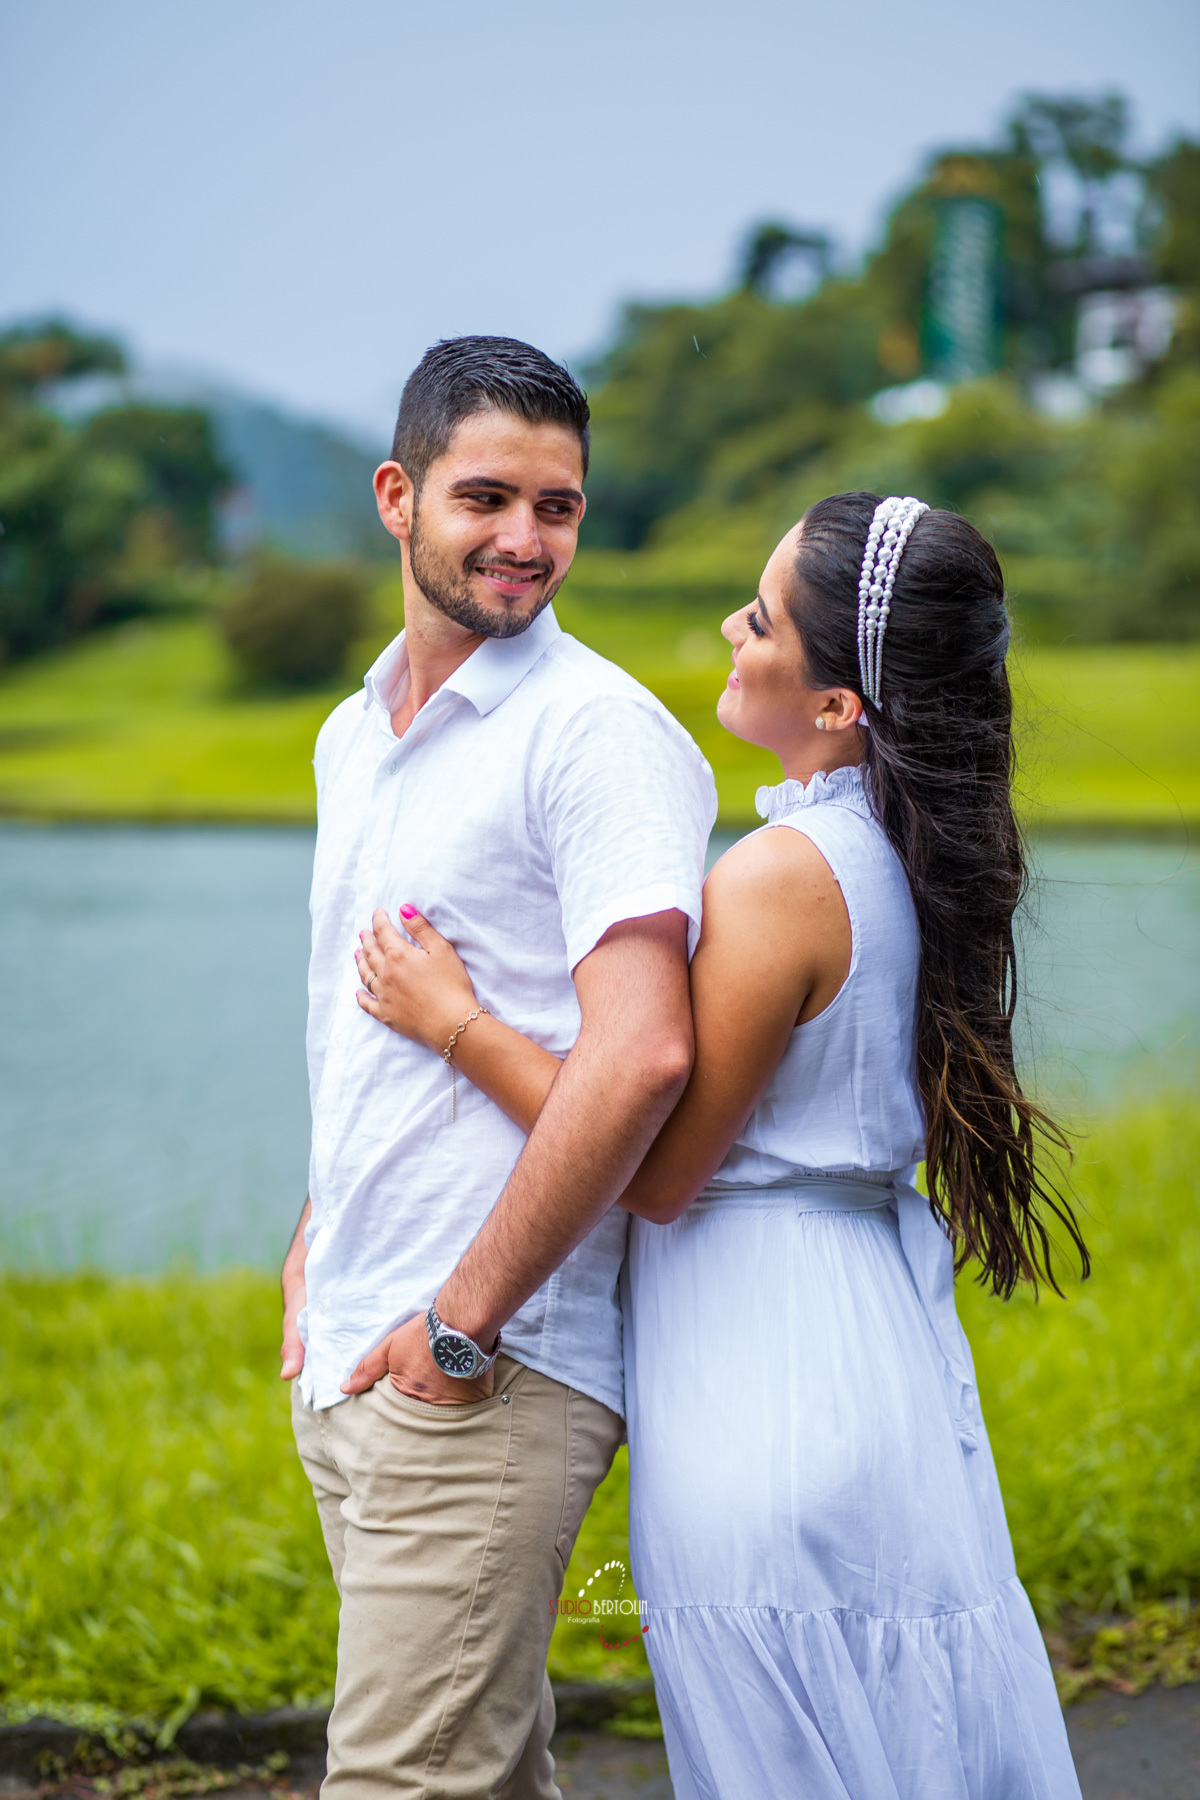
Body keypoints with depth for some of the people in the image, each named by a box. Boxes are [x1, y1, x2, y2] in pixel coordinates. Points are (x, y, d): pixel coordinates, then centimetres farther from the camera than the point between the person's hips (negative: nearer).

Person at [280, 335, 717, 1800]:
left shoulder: (604, 733, -12)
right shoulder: (353, 737, 15)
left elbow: (640, 1056, -24)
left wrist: (461, 1322, -19)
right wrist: (316, 1243, 16)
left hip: (483, 1374, -8)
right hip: (349, 1357, 8)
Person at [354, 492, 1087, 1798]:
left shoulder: (779, 878, -21)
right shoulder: (913, 858, 5)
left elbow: (661, 1171, -16)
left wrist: (455, 1020, -10)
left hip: (765, 1367, -9)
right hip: (878, 1333, 9)